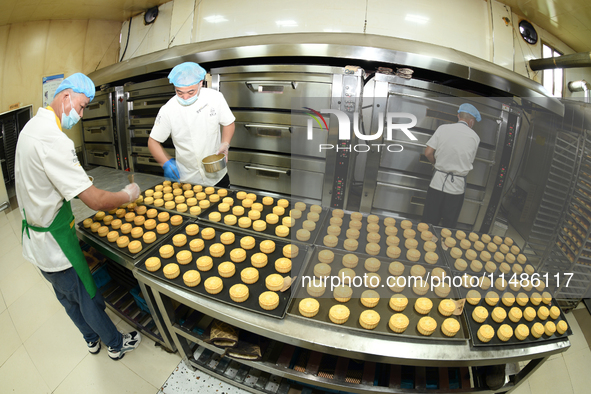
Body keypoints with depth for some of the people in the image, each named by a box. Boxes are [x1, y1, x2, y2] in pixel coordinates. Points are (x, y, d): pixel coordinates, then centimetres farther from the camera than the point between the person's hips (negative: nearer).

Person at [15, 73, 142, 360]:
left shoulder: (31, 127, 4)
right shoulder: (52, 139, -30)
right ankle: (116, 345, 33)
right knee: (88, 299, 10)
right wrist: (128, 194, -16)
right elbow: (95, 200, -32)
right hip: (55, 242, -10)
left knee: (67, 297, 25)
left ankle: (92, 339, 48)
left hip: (33, 237, 10)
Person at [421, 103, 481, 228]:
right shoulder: (475, 137, -2)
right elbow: (470, 161, 1)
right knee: (449, 223, 15)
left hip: (438, 181, 0)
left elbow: (428, 153, -7)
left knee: (429, 220, 10)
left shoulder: (442, 128, -4)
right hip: (457, 186, 0)